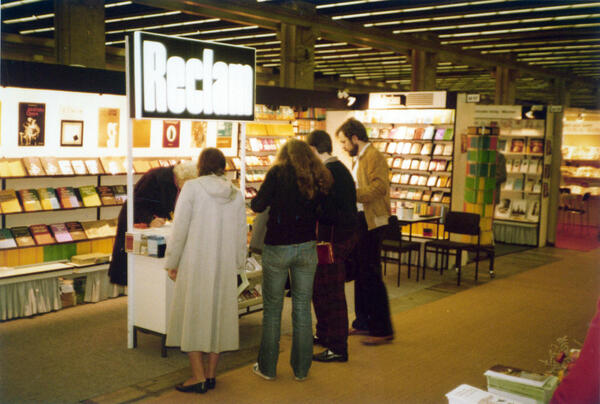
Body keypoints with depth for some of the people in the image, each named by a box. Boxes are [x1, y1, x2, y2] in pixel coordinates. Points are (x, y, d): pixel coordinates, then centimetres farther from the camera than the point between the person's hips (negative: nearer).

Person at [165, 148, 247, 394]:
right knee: (218, 313, 12)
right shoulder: (236, 194, 4)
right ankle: (210, 375, 19)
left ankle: (198, 376, 5)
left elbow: (179, 228, -9)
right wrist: (237, 265, 17)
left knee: (193, 313, 5)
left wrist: (172, 263, 0)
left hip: (195, 264, -4)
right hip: (224, 265, 4)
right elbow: (241, 235, 8)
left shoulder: (192, 188, -8)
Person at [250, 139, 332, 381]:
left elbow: (259, 205, -10)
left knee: (272, 309, 8)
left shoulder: (277, 173, -6)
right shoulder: (319, 178, 4)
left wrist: (254, 200, 10)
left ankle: (267, 368, 17)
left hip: (277, 248, -3)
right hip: (307, 248, 3)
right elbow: (320, 212, 9)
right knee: (302, 308, 10)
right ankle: (301, 369, 18)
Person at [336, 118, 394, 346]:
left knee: (370, 276, -8)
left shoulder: (373, 156, -11)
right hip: (358, 220, 10)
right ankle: (363, 323, 25)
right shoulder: (358, 159, 20)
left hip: (371, 222, -10)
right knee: (360, 274, 15)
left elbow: (380, 186, -24)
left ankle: (383, 330, -1)